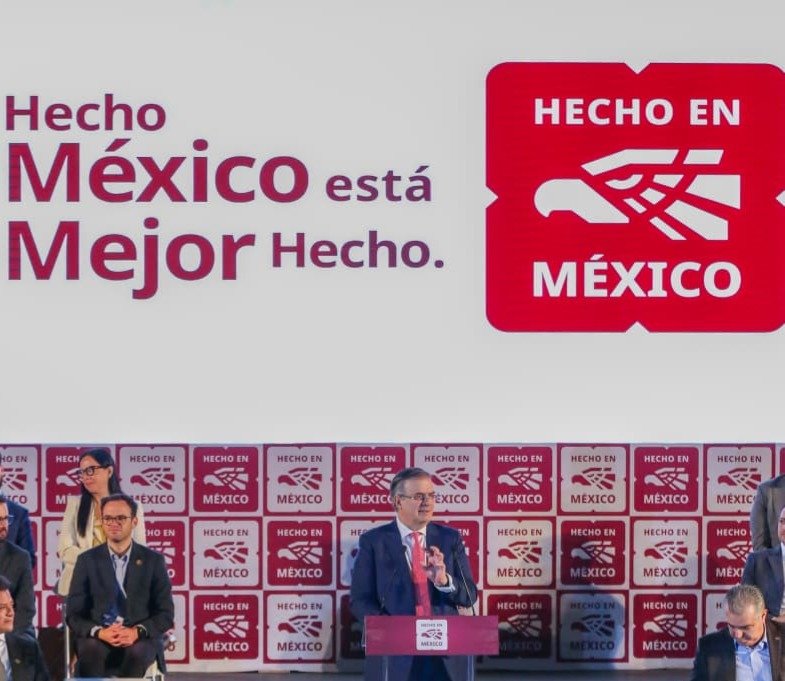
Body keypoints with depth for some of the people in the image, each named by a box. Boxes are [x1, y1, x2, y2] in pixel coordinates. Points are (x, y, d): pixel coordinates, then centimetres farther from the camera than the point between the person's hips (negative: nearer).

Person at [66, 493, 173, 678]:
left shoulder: (153, 560, 6)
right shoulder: (87, 560, 8)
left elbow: (166, 614, 3)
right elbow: (73, 615, 4)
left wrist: (137, 632, -17)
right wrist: (99, 632, -17)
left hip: (140, 639, 0)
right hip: (98, 637, 0)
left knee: (136, 653, -36)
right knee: (91, 650, -35)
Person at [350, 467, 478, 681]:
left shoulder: (450, 538, 6)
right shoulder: (373, 541, 0)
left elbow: (469, 595, 4)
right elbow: (360, 600, -2)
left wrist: (444, 581, -17)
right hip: (394, 654, -2)